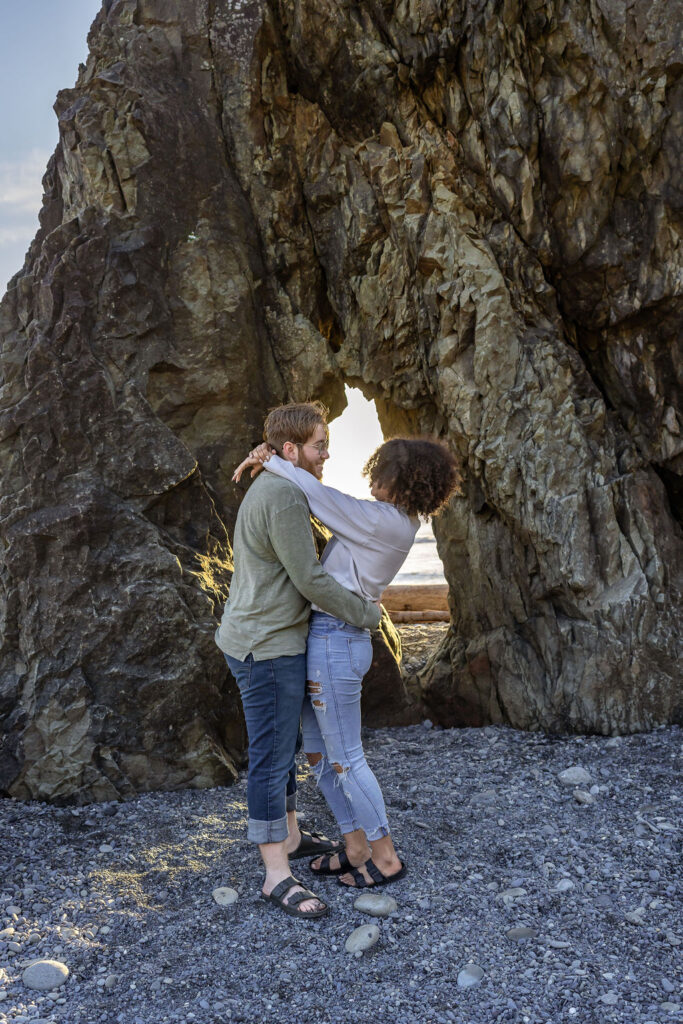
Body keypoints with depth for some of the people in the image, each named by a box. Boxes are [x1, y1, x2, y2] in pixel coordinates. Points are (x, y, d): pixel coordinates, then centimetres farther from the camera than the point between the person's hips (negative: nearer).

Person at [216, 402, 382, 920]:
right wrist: (366, 612, -8)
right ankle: (277, 876, 10)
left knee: (285, 747, 21)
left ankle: (290, 836, 38)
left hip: (275, 642, 11)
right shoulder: (284, 497, -21)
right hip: (267, 648, -11)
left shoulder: (273, 490, 13)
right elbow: (311, 580, -20)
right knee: (272, 758, -1)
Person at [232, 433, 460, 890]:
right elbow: (325, 499, 14)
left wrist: (270, 462, -5)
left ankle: (385, 857, 23)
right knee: (319, 753, 18)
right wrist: (276, 462, 4)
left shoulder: (387, 522, -19)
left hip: (335, 642, -10)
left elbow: (318, 495, -19)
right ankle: (357, 849, 31)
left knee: (344, 758, 5)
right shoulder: (393, 522, 10)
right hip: (330, 638, 10)